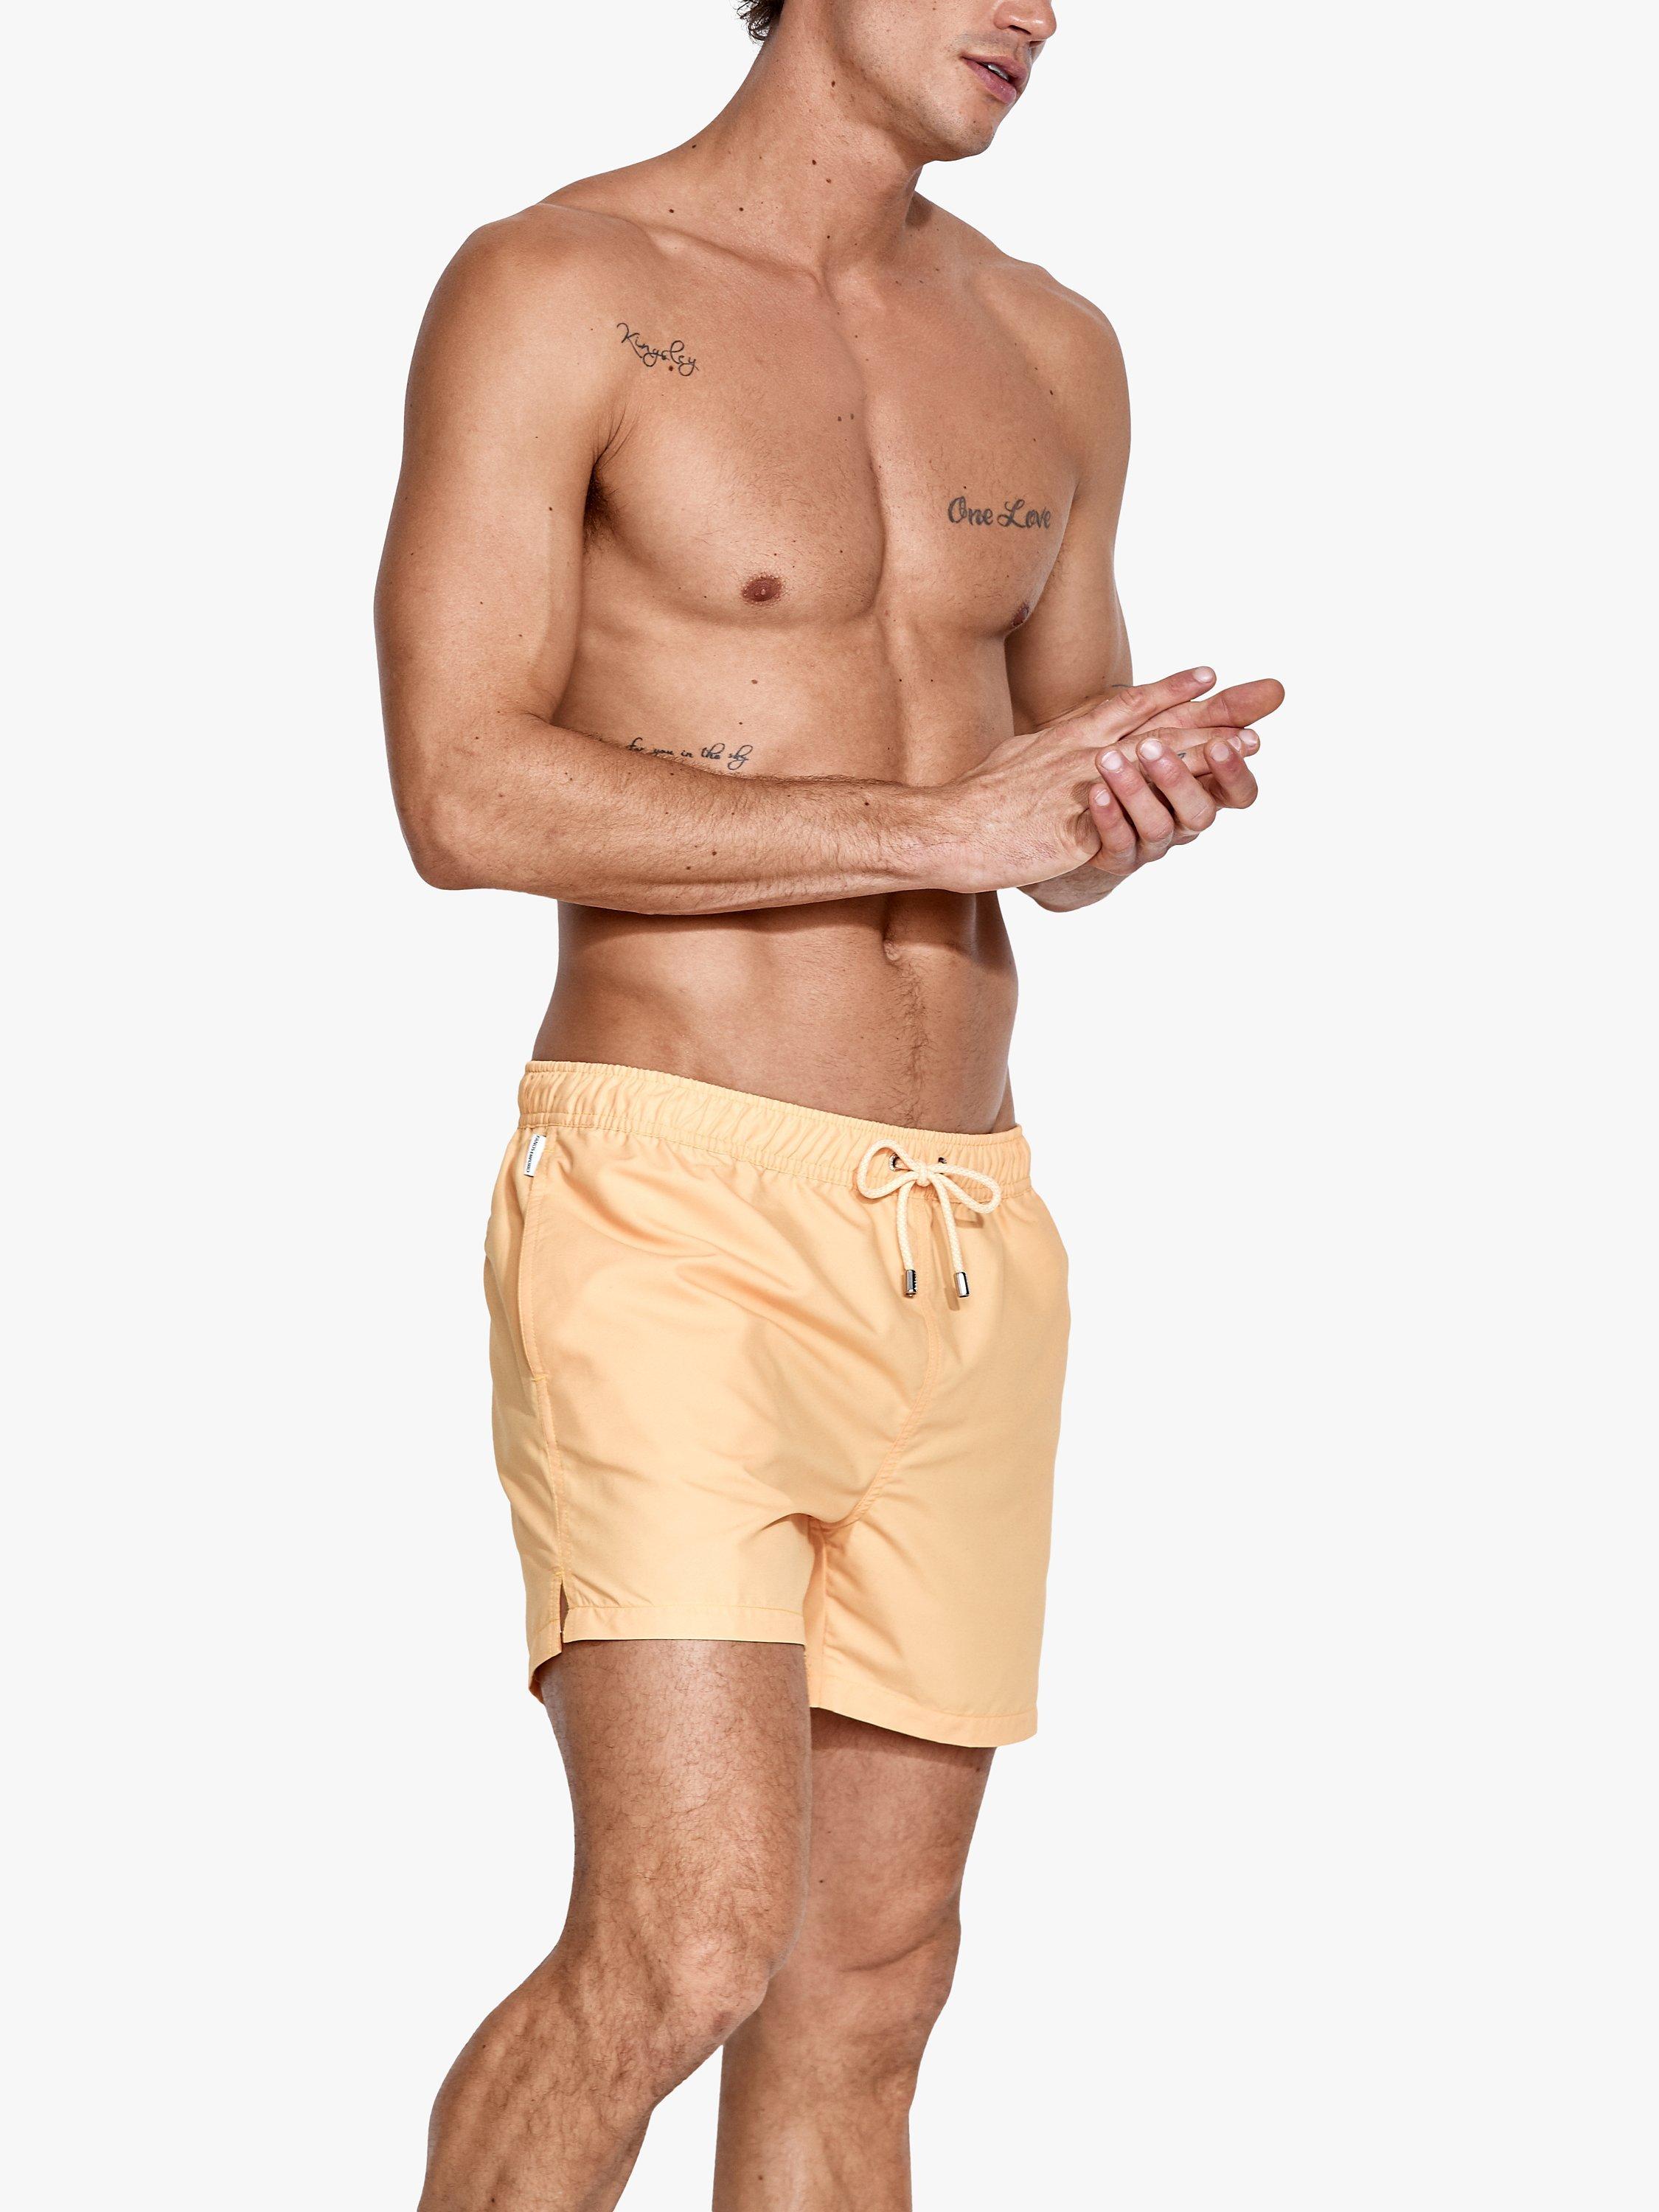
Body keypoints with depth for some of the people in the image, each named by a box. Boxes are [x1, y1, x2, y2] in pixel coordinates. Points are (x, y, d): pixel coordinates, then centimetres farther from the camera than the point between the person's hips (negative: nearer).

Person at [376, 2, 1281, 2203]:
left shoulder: (1051, 354, 13)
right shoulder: (553, 290, -6)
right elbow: (466, 796, -15)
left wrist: (1152, 792, -6)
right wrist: (934, 825, -19)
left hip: (965, 1249, 6)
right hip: (671, 1216, -6)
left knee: (865, 1992, 8)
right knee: (679, 1958, -16)